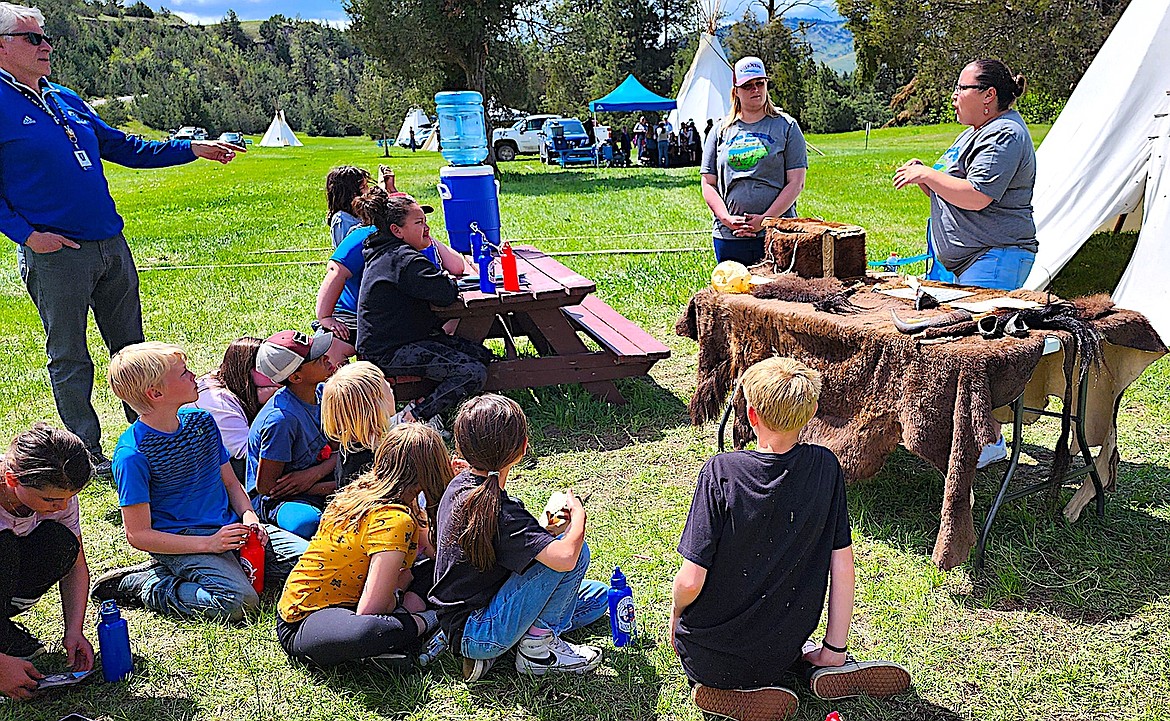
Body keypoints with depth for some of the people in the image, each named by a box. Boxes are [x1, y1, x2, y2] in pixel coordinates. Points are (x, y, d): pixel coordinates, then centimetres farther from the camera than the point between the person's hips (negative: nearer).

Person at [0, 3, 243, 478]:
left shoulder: (66, 99, 14)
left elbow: (125, 148, 21)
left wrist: (193, 149, 16)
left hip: (111, 244, 7)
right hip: (54, 254, -7)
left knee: (131, 348, 13)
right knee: (70, 359, 4)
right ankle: (87, 453, 16)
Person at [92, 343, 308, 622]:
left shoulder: (201, 421, 6)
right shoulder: (132, 455, -14)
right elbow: (138, 535, -14)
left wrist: (249, 516, -5)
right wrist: (209, 544, -22)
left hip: (229, 527, 6)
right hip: (180, 542, -6)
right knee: (239, 601, -31)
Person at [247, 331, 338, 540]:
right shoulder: (281, 419, -25)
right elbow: (265, 486, -18)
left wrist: (315, 473, -18)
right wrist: (335, 487, -19)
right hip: (274, 500, -7)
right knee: (310, 522, -40)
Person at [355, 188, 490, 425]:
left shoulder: (385, 254, 16)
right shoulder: (403, 259, -19)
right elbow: (445, 294, -24)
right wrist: (451, 283, -5)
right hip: (388, 353, -11)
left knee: (483, 355, 5)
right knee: (474, 373, -21)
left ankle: (421, 406, 3)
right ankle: (411, 418, -13)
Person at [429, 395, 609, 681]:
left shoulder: (460, 486, 1)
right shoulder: (498, 512, -26)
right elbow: (564, 557, -35)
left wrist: (543, 531, 4)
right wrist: (578, 514, -16)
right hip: (475, 633, -9)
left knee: (597, 596, 14)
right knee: (575, 550, -19)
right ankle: (537, 649, -6)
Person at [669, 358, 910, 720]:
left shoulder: (722, 472, -23)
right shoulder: (825, 467, -12)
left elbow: (691, 581, -22)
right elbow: (842, 566, -7)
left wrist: (675, 614, 1)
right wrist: (835, 650, 5)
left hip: (711, 657, -4)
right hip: (784, 646, 4)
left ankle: (734, 691, 3)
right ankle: (818, 663, 10)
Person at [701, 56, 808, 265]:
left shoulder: (786, 126, 6)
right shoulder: (721, 131, 12)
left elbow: (796, 183, -1)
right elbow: (708, 184, 8)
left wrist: (764, 220, -11)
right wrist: (728, 220, -8)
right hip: (729, 236, 2)